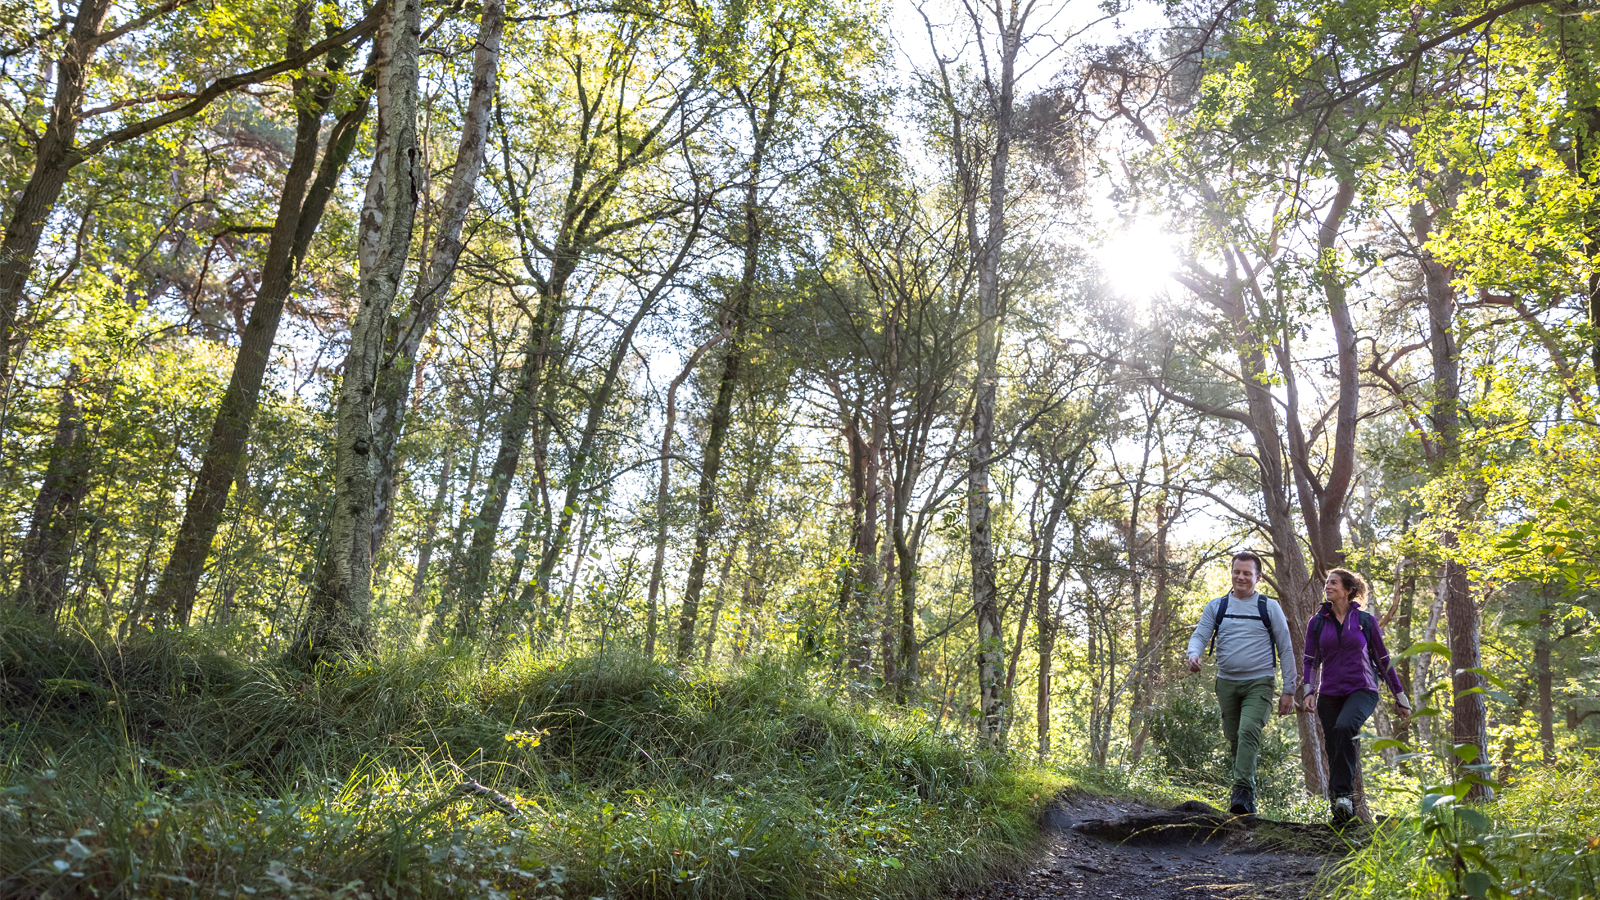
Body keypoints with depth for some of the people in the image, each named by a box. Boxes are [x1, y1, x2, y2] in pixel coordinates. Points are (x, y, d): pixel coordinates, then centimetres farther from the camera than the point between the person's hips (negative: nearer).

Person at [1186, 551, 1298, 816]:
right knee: (1234, 739, 7)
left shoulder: (1270, 607, 4)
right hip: (1227, 682, 3)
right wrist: (1193, 654, -20)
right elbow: (1199, 635, 5)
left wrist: (1288, 690, 0)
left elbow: (1286, 650, 5)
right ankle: (1246, 800, 20)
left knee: (1248, 732, -23)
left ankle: (1243, 791, -26)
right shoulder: (1216, 606, 9)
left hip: (1259, 683, -3)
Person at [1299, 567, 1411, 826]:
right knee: (1334, 753, 1)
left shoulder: (1365, 620, 4)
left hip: (1362, 690, -3)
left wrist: (1400, 697, 10)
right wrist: (1309, 691, -7)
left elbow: (1383, 660, 9)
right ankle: (1342, 811, 13)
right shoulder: (1317, 623, 8)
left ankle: (1343, 794, -27)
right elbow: (1311, 661, 9)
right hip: (1329, 695, 3)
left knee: (1344, 726, -32)